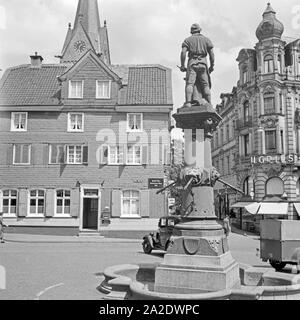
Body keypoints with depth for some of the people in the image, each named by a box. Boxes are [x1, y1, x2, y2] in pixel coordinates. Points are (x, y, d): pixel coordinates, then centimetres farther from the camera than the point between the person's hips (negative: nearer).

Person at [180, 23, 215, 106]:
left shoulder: (188, 40, 13)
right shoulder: (206, 39, 18)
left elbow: (183, 52, -2)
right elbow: (211, 54, 9)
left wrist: (182, 65, 0)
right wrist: (212, 66, 14)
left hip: (192, 62, -1)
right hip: (203, 63, 2)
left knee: (190, 83, -10)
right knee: (205, 85, 2)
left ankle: (188, 102, -26)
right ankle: (209, 105, -4)